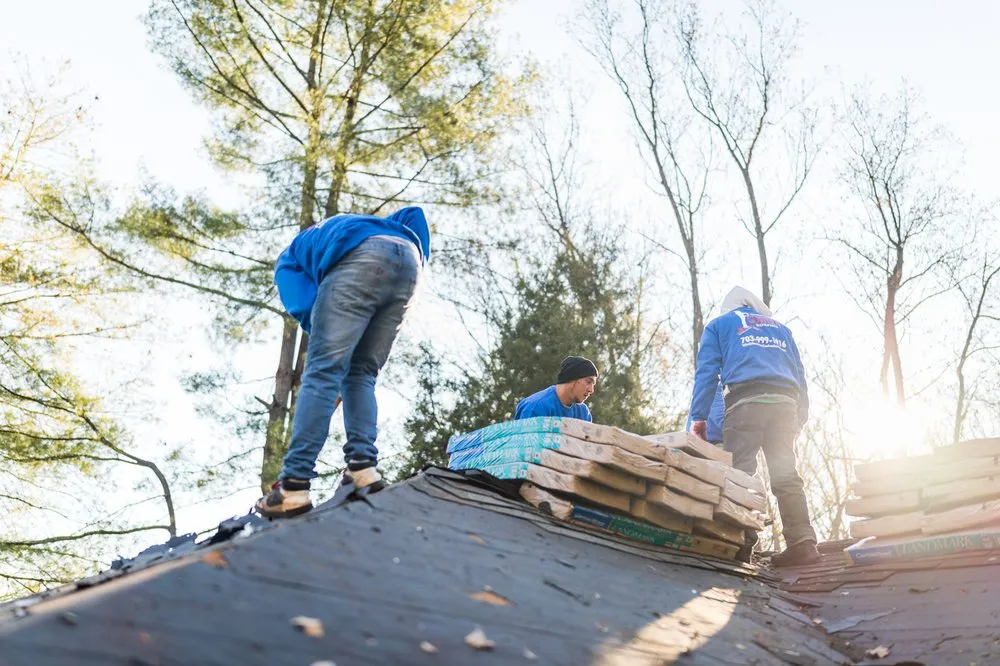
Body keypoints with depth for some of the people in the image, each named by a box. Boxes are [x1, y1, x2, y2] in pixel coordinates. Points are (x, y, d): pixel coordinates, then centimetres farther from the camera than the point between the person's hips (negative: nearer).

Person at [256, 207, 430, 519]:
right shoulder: (341, 225, 48)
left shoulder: (289, 259, 33)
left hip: (361, 259, -5)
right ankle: (363, 467, -1)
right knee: (362, 375, 14)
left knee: (322, 372, -6)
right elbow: (413, 214, 31)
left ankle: (293, 487, -13)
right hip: (408, 261, 5)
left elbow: (303, 307, 10)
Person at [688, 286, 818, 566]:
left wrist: (698, 416, 4)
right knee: (786, 474, 3)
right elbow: (799, 374, 26)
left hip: (745, 401, -4)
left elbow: (706, 372, 9)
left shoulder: (718, 325, 21)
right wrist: (800, 419, 23)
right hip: (785, 402, 4)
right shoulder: (780, 328, 32)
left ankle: (742, 545, -21)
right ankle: (802, 542, -5)